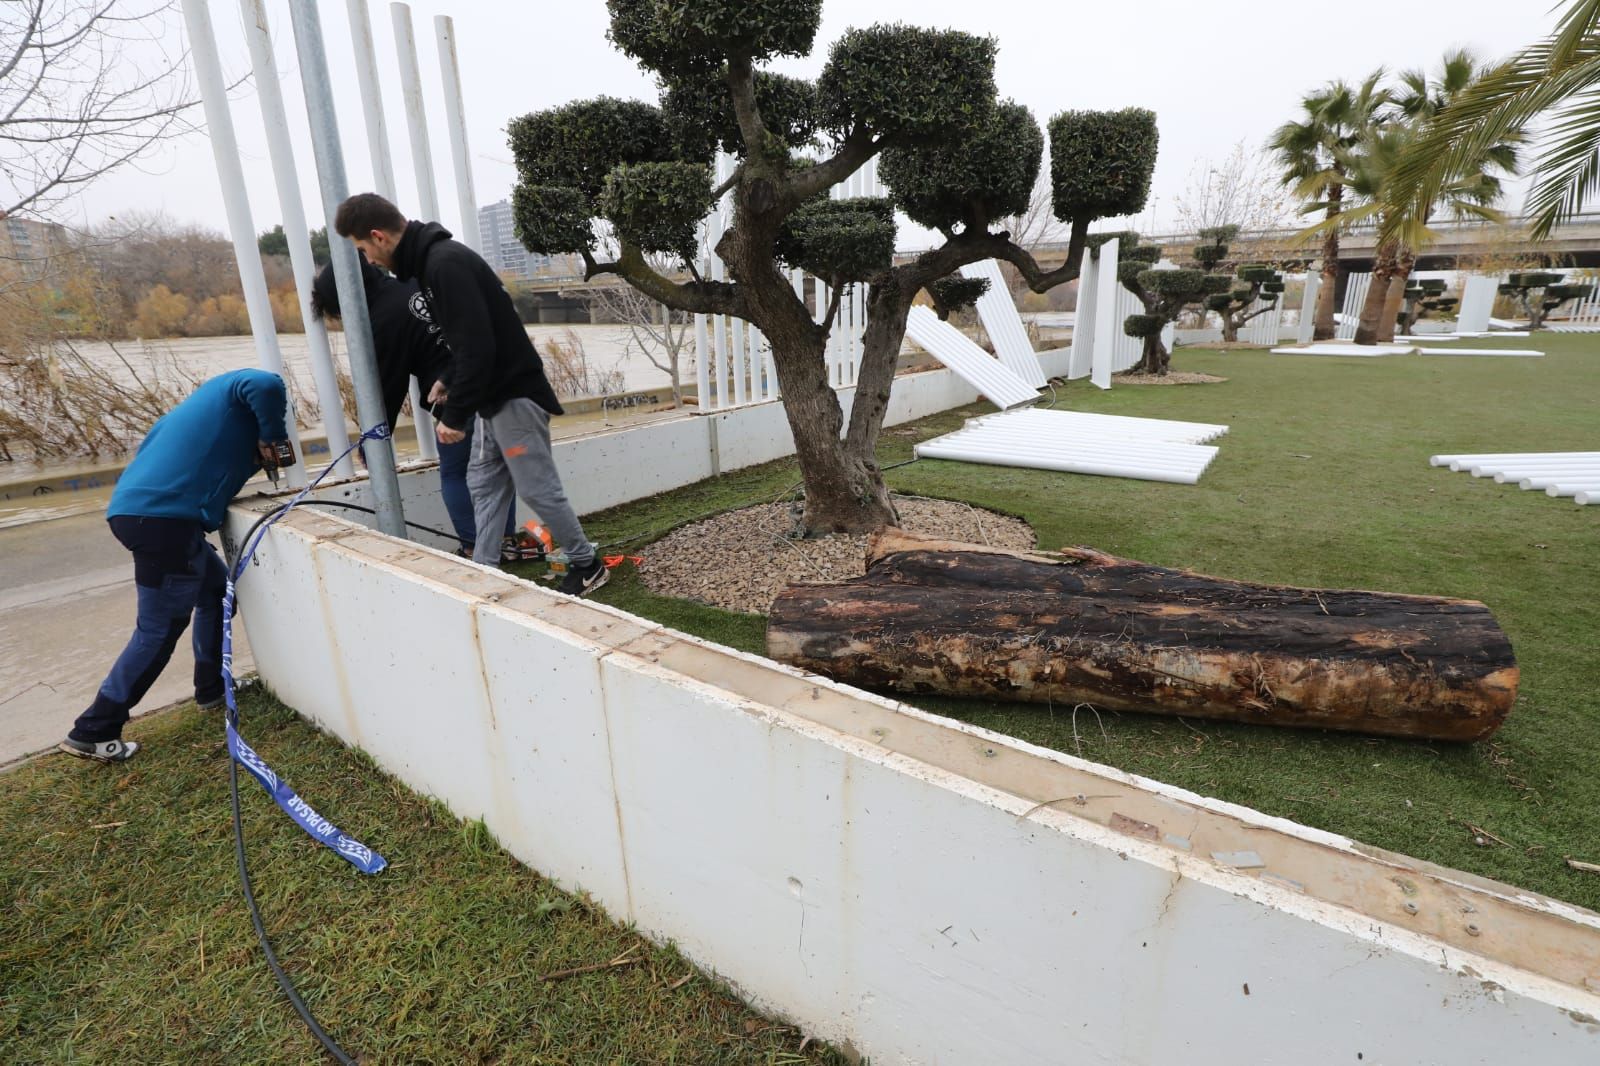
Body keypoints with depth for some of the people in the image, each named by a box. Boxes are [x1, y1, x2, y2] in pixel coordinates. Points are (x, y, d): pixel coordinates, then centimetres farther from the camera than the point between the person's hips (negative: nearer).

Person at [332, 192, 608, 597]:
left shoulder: (446, 263, -19)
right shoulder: (432, 259, 13)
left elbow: (477, 346, -25)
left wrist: (454, 415, -20)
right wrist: (449, 382, 14)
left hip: (514, 394, -10)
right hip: (494, 395, 10)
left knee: (536, 488, -2)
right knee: (484, 484, 12)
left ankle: (588, 565, 12)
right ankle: (484, 571, 21)